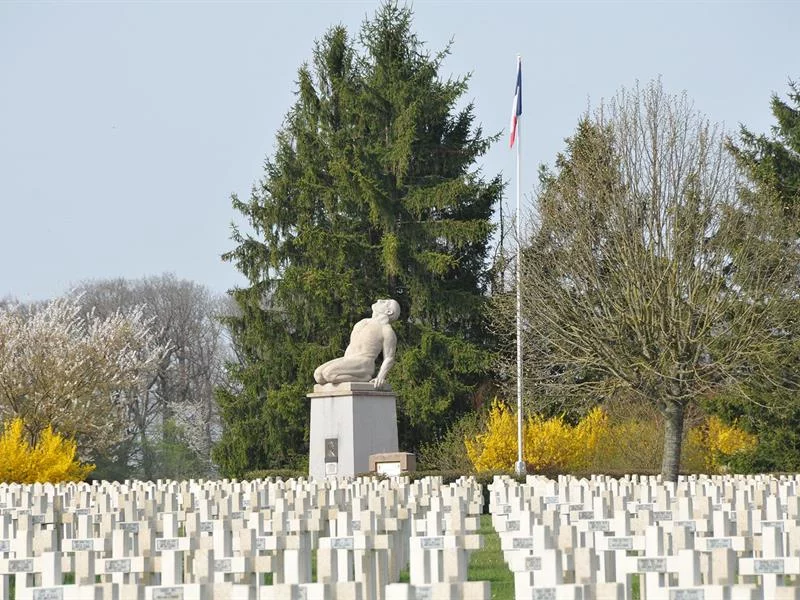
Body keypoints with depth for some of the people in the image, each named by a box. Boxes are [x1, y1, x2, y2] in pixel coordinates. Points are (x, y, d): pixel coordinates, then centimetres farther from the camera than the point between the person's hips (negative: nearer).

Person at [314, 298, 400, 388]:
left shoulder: (387, 330, -1)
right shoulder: (363, 322, 23)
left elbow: (389, 359, -3)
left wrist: (380, 378, -18)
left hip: (362, 367, -8)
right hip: (346, 362, 8)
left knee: (329, 374, -31)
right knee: (318, 375, -16)